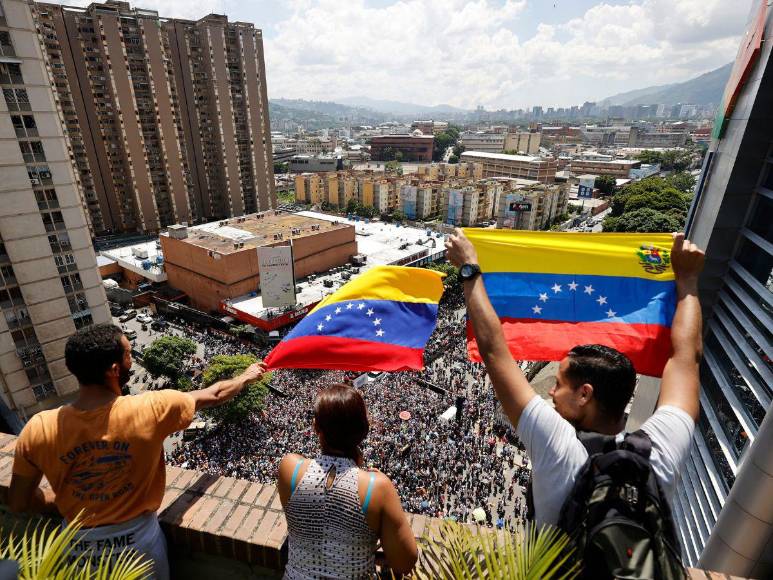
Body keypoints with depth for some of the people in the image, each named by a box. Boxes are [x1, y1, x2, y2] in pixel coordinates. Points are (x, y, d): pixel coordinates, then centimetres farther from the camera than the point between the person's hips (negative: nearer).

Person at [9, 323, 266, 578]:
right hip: (138, 538, -2)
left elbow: (18, 502, -6)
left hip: (79, 545, 2)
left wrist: (69, 501, 9)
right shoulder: (149, 409, -27)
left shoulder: (38, 430, -21)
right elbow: (215, 395, -12)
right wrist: (245, 377, 6)